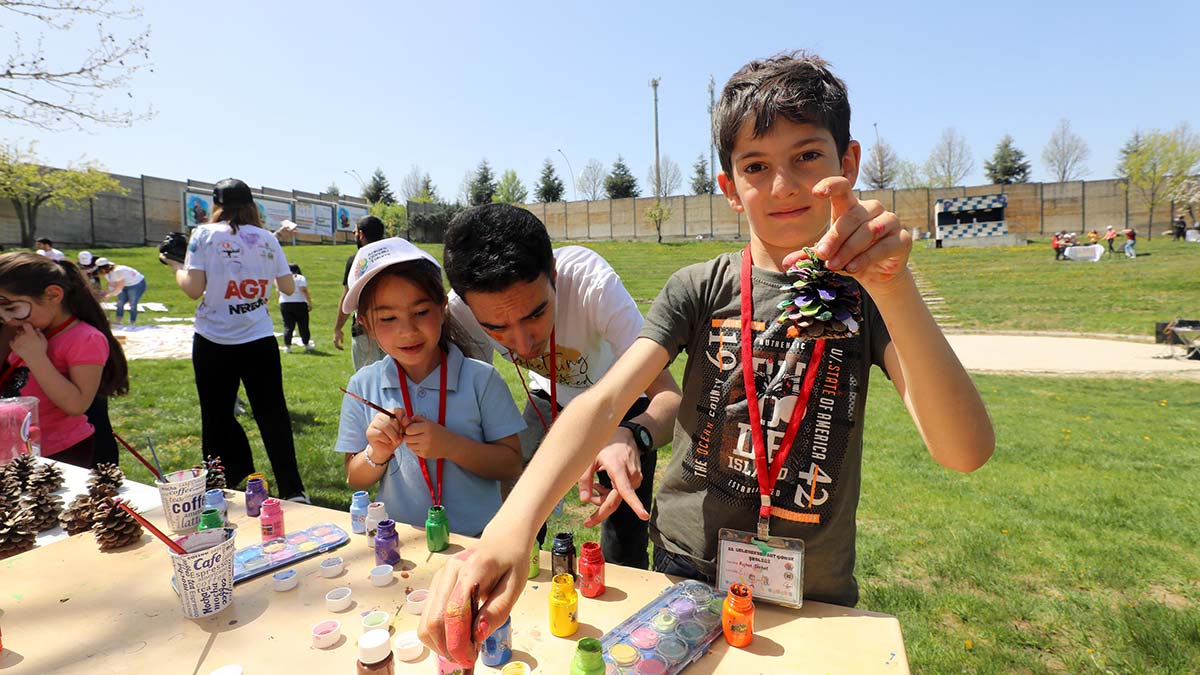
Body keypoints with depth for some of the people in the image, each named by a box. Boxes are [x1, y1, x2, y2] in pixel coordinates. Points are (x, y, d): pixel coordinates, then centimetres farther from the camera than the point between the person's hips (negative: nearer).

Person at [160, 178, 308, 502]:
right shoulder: (267, 238, 4)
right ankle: (292, 490, 7)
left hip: (214, 343, -2)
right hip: (261, 341, 2)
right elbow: (289, 287, 9)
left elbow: (193, 289, -8)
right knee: (272, 414, 7)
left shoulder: (204, 234, -3)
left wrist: (175, 265, 11)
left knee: (217, 417, 12)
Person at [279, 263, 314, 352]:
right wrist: (310, 303, -13)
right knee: (303, 325, 7)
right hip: (299, 303, -3)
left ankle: (287, 346, 5)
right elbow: (304, 290, -13)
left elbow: (279, 293, 13)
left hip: (284, 304, 3)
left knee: (288, 326, 6)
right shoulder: (300, 278, 0)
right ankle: (306, 345, 15)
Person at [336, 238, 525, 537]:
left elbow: (512, 464, -2)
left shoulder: (480, 378, -3)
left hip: (475, 536, 0)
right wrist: (376, 454, -10)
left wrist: (450, 445, -15)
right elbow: (355, 480, 10)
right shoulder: (363, 385, 4)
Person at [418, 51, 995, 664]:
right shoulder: (700, 289, -9)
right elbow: (606, 401, -23)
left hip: (814, 597, 1)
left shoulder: (867, 296, -7)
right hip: (687, 570, 0)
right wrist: (509, 530, -39)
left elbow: (964, 451, -21)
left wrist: (892, 286, -35)